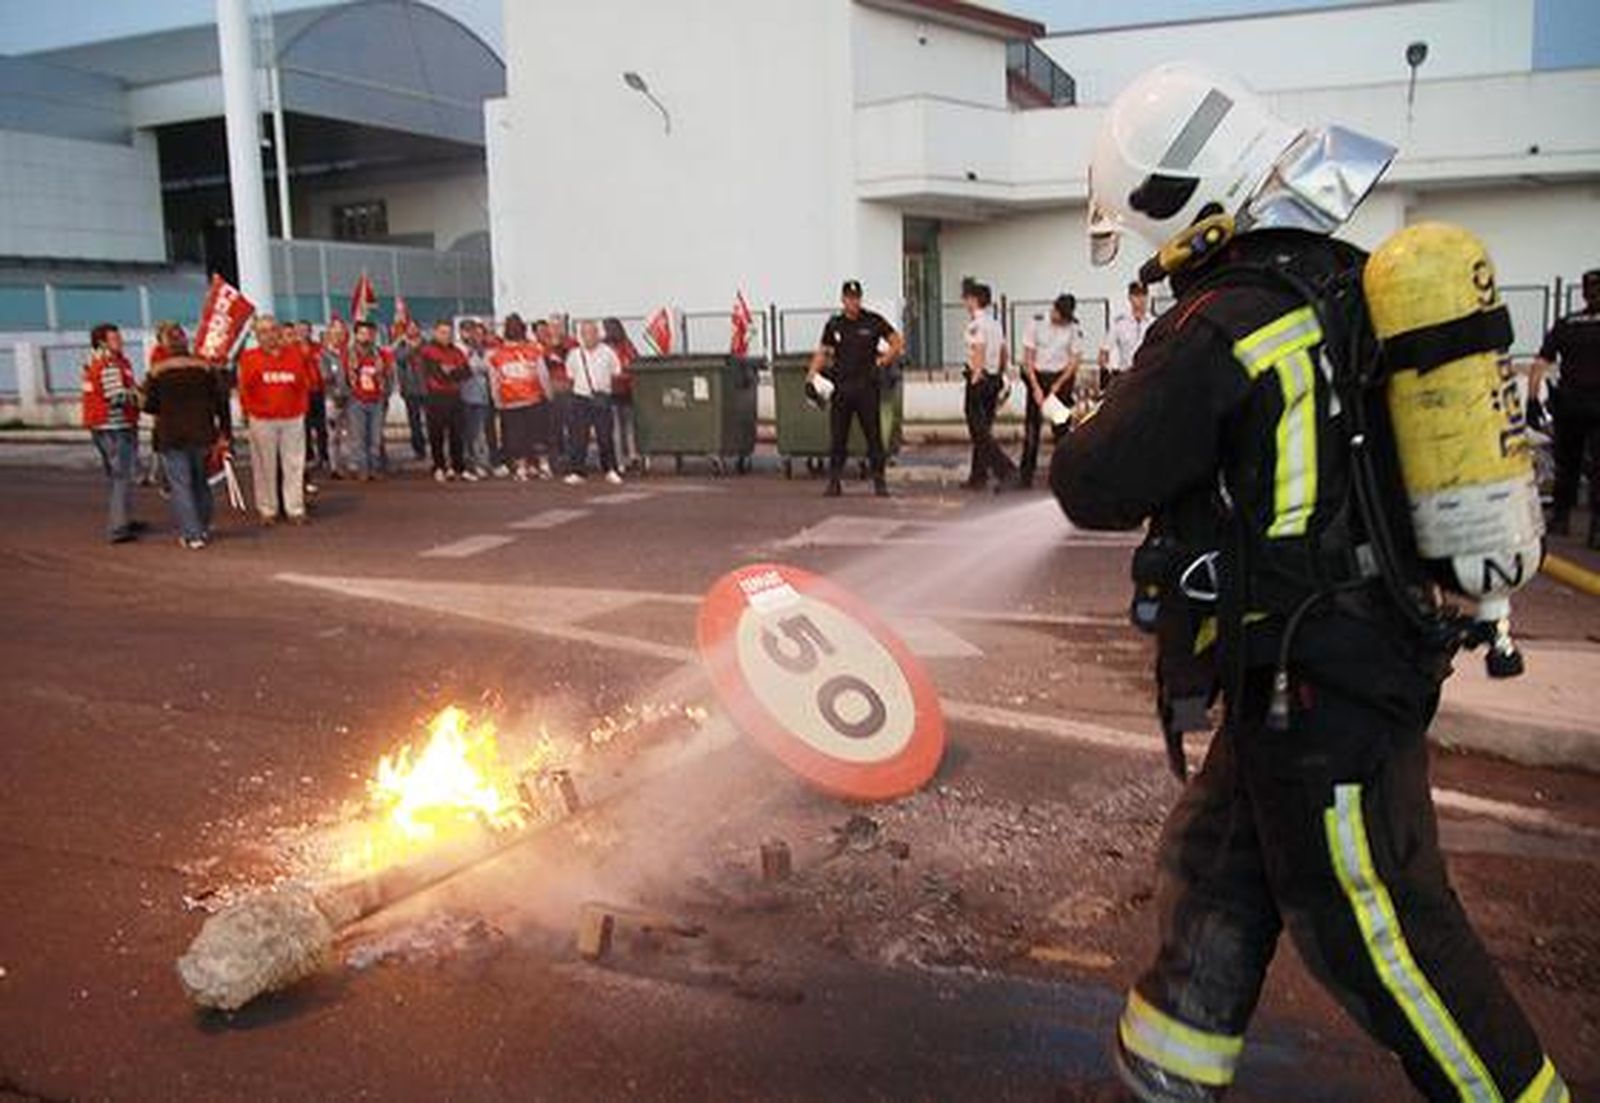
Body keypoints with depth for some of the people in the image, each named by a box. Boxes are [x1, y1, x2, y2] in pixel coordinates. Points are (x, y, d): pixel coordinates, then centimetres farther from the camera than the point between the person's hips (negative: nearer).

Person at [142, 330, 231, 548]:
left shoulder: (157, 372, -5)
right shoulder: (206, 368, 0)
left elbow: (149, 406, -2)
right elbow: (221, 402, -2)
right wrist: (225, 432, 3)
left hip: (172, 437, -3)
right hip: (202, 435, 3)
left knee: (180, 485, 1)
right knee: (201, 482, 17)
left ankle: (192, 535, -3)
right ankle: (204, 530, 24)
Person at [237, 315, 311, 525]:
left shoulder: (293, 355, 6)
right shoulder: (249, 357, 1)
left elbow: (304, 384, 7)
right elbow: (245, 388, -2)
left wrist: (302, 408, -1)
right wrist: (250, 410, -12)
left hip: (293, 419, 2)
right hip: (262, 420, -2)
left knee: (294, 465, 4)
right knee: (265, 466, 3)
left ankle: (296, 509, 11)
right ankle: (267, 510, 12)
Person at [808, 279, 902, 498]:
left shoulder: (874, 321, 1)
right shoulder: (834, 325, 8)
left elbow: (898, 344, 5)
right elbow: (822, 353, 11)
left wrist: (883, 361, -8)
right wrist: (811, 376, -2)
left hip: (867, 387, -2)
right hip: (841, 387, 2)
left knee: (873, 435, 1)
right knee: (837, 437, 3)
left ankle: (879, 481, 8)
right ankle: (834, 482, 10)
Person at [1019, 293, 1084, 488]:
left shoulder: (1074, 329, -2)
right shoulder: (1037, 324, -3)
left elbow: (1075, 360, -1)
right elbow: (1027, 358, -3)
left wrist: (1058, 385, -10)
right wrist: (1036, 386, -10)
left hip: (1062, 378, 0)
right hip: (1037, 377, 0)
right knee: (1032, 425, -2)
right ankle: (1026, 473, 2)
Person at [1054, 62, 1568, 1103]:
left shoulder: (1218, 333, -21)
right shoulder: (1356, 285, 6)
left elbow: (1099, 489, -18)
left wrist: (1089, 437, 4)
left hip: (1315, 680, -9)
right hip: (1386, 648, 9)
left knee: (1369, 920, 5)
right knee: (1217, 858, 18)